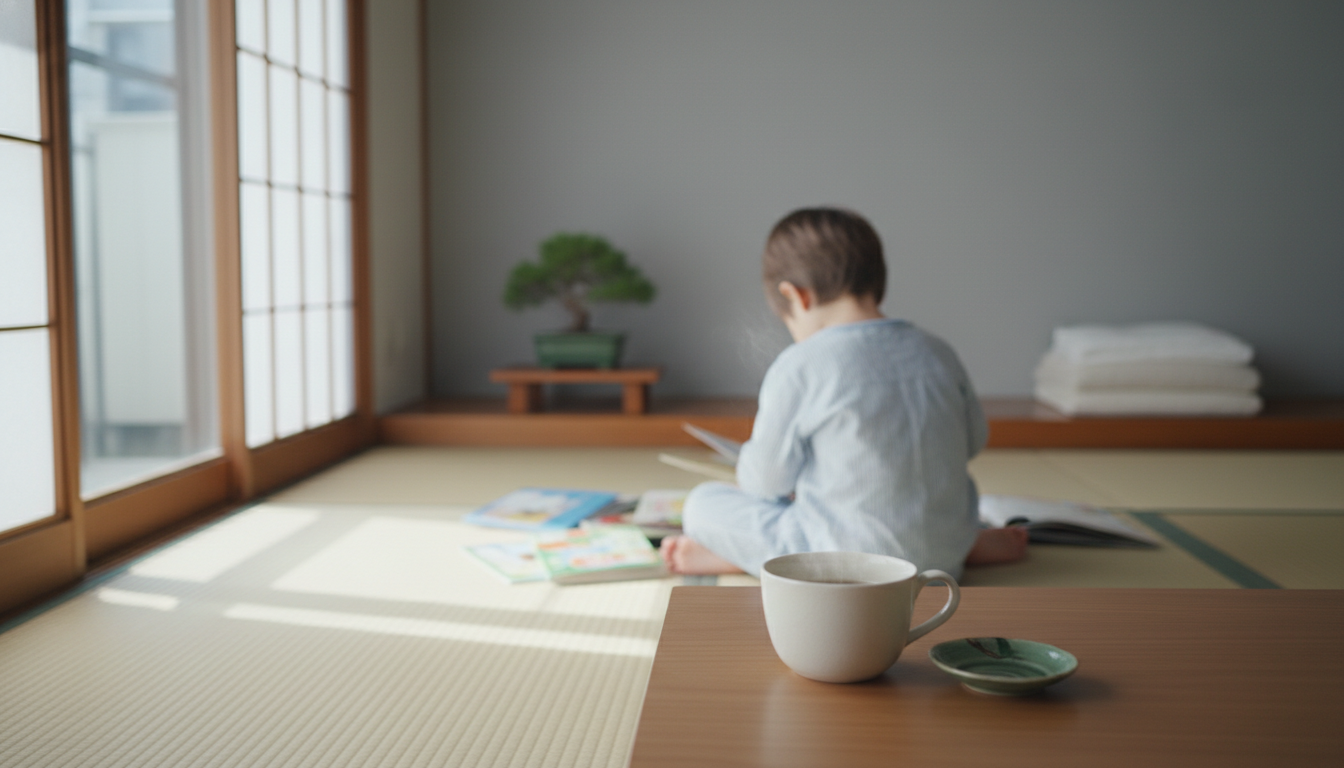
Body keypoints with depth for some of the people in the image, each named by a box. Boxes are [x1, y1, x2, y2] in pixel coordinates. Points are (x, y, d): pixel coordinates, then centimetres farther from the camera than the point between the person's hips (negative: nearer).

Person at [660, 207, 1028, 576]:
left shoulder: (798, 368, -15)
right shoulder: (938, 353, 1)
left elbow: (767, 481, -8)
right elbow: (973, 439, 16)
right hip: (946, 558, 6)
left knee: (703, 502, 5)